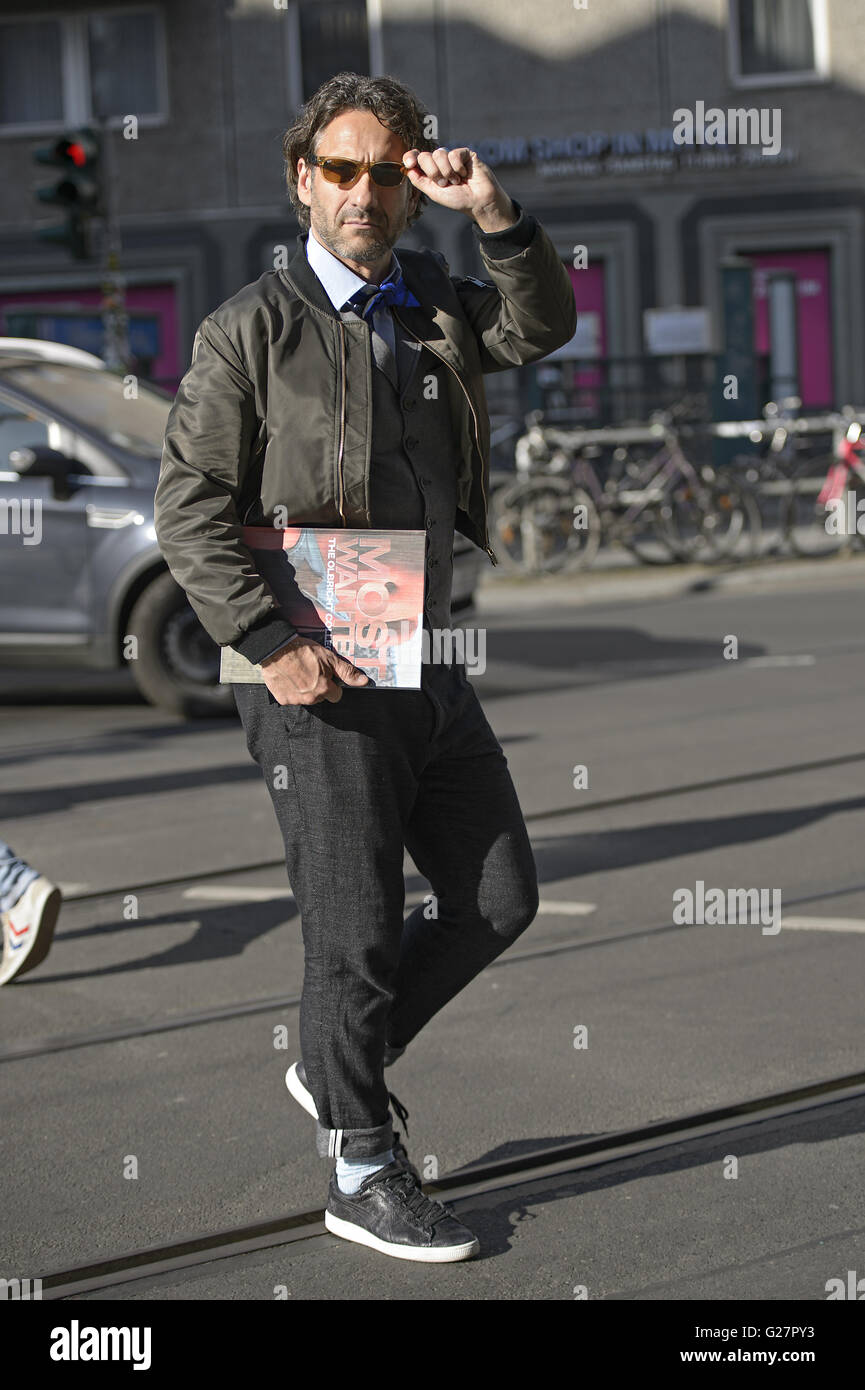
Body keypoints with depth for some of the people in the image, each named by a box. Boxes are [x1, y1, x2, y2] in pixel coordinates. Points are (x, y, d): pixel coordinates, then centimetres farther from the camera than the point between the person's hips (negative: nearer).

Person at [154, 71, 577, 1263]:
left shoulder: (435, 302, 12)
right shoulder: (252, 329, -6)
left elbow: (543, 328, -1)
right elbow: (189, 505, -10)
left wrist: (494, 213, -16)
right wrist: (270, 644, -18)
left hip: (429, 663, 6)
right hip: (320, 679, -6)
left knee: (499, 899, 11)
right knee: (357, 928, 0)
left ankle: (342, 1060, 29)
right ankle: (362, 1172, 14)